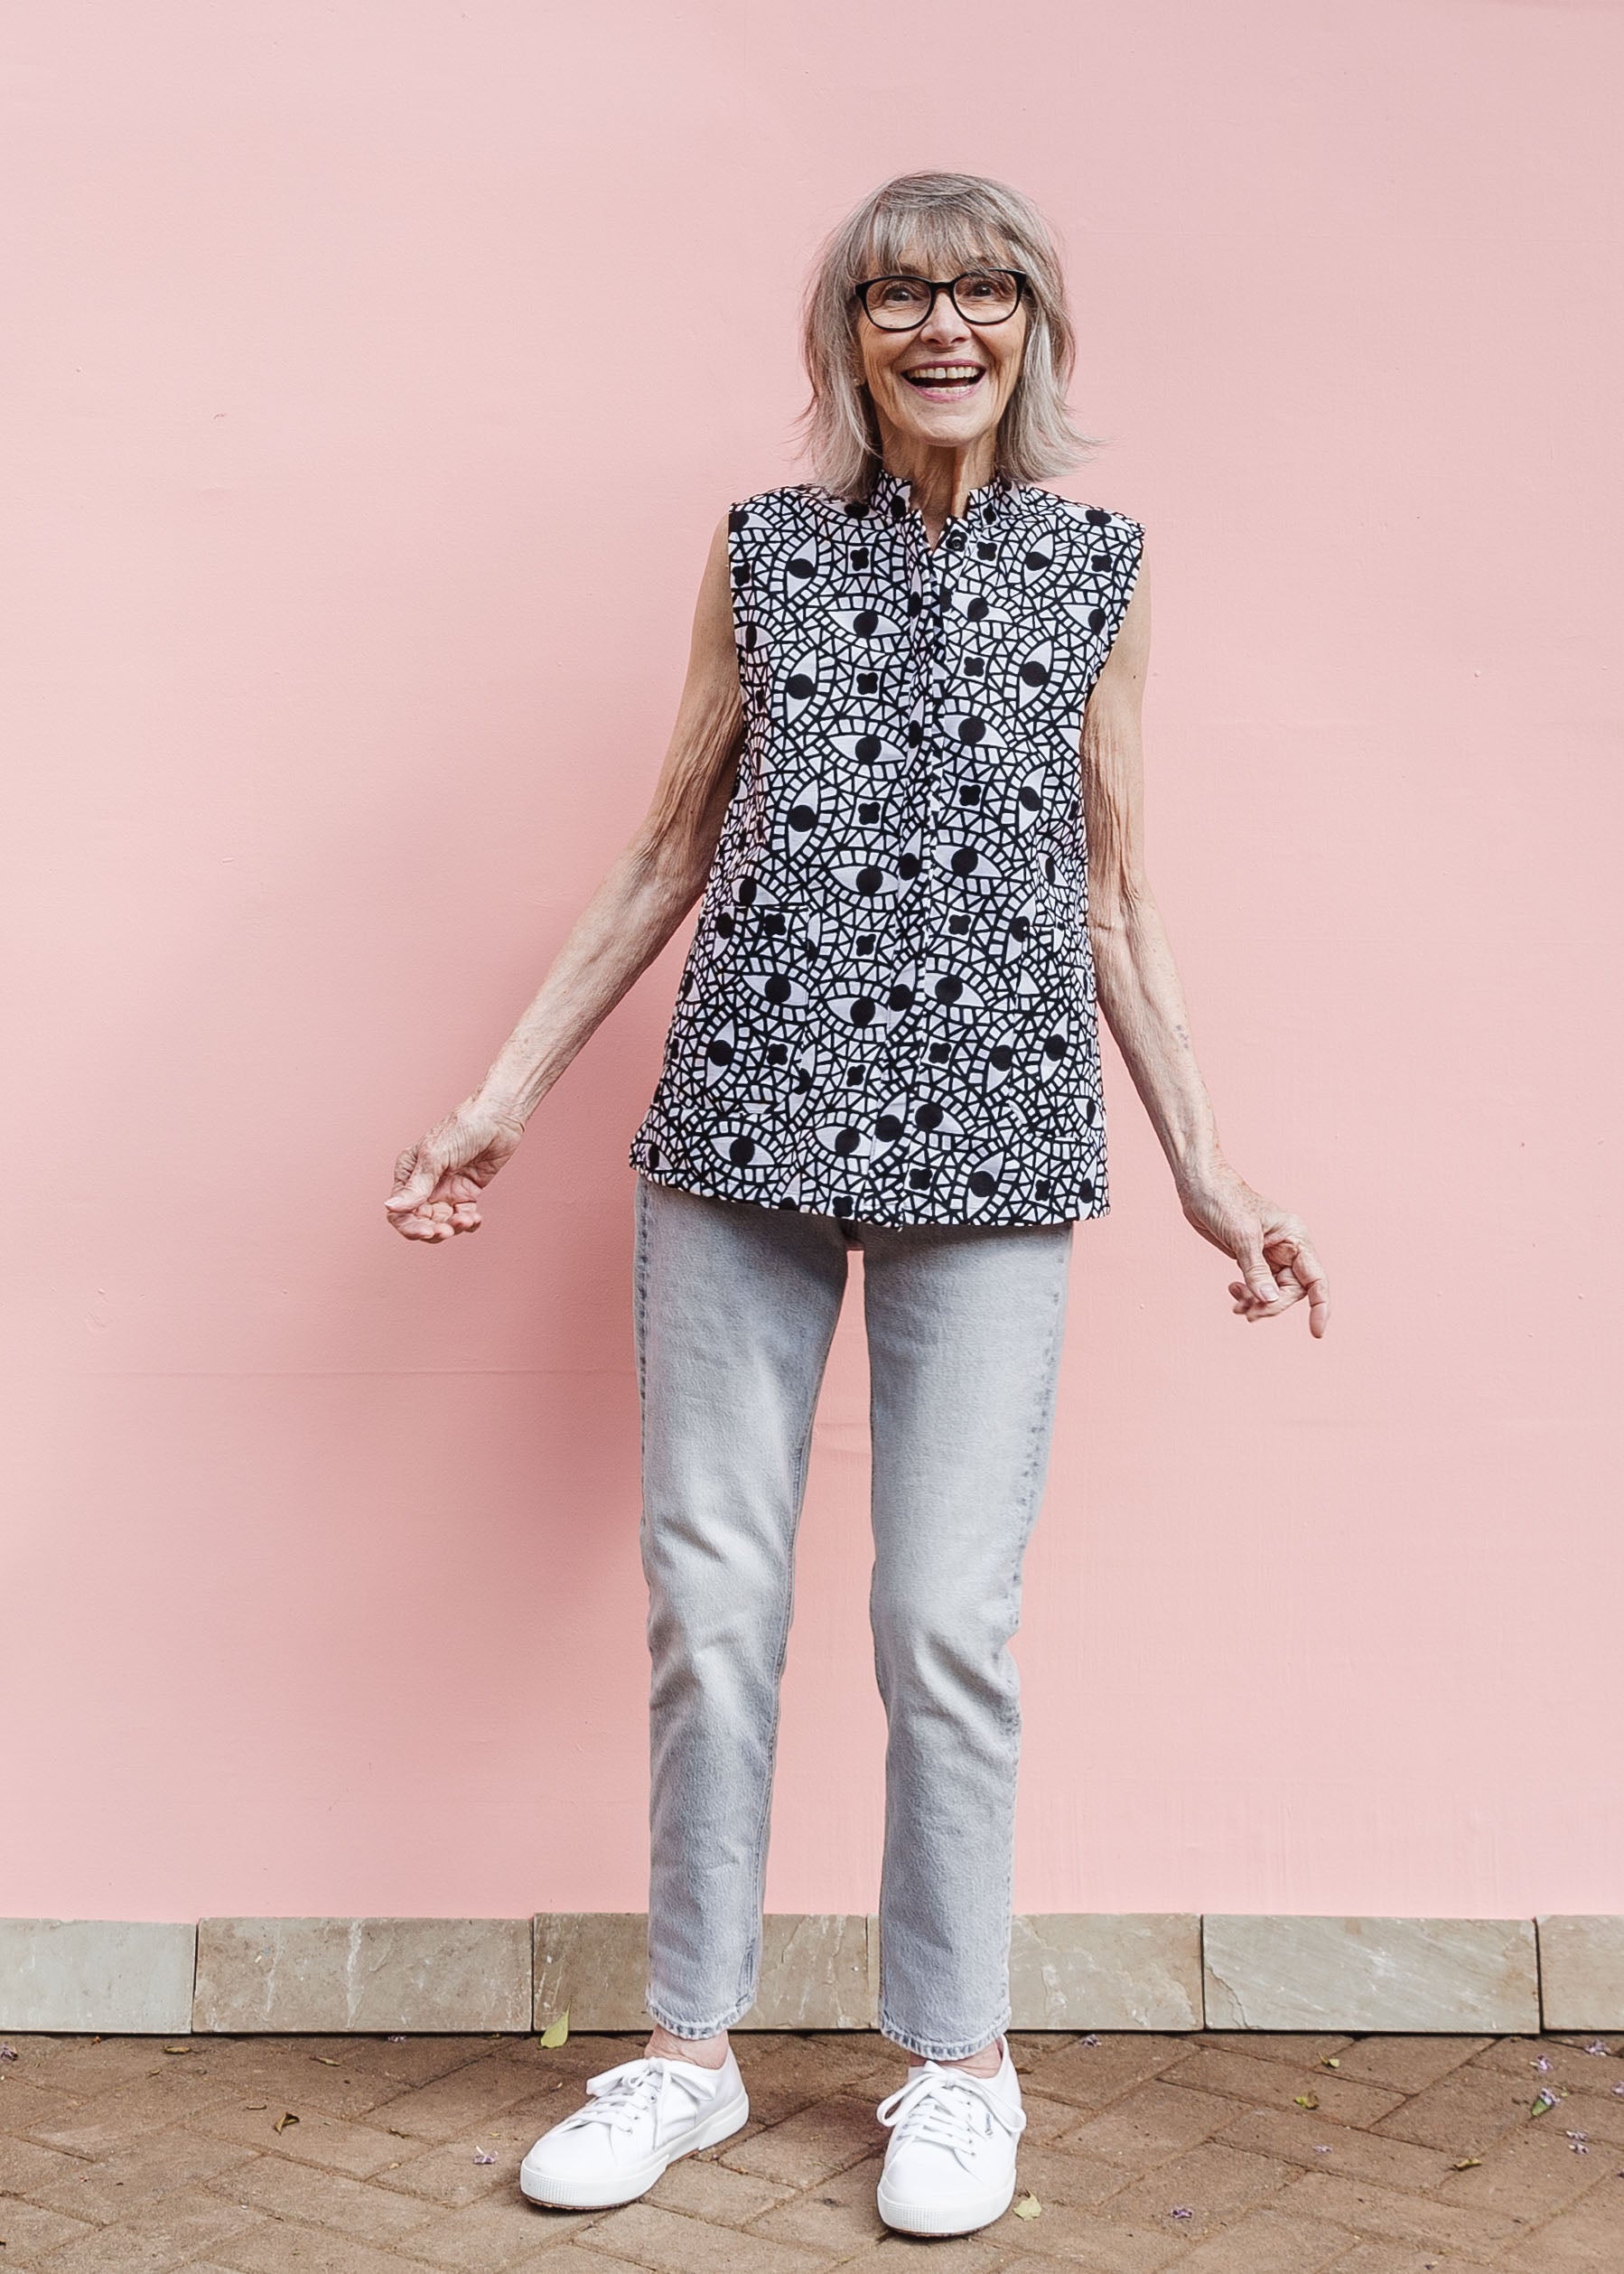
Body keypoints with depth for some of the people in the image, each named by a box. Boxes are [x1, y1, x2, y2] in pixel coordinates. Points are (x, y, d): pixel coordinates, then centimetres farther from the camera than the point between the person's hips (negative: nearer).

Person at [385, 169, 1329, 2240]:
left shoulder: (1095, 572, 10)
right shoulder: (761, 556, 11)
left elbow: (1114, 904, 12)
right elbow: (667, 859, 13)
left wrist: (1208, 1171, 9)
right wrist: (500, 1102, 10)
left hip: (986, 1138, -1)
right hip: (742, 1125, 1)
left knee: (947, 1617, -1)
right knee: (708, 1590, 4)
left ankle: (959, 2055, 17)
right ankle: (693, 2043, 20)